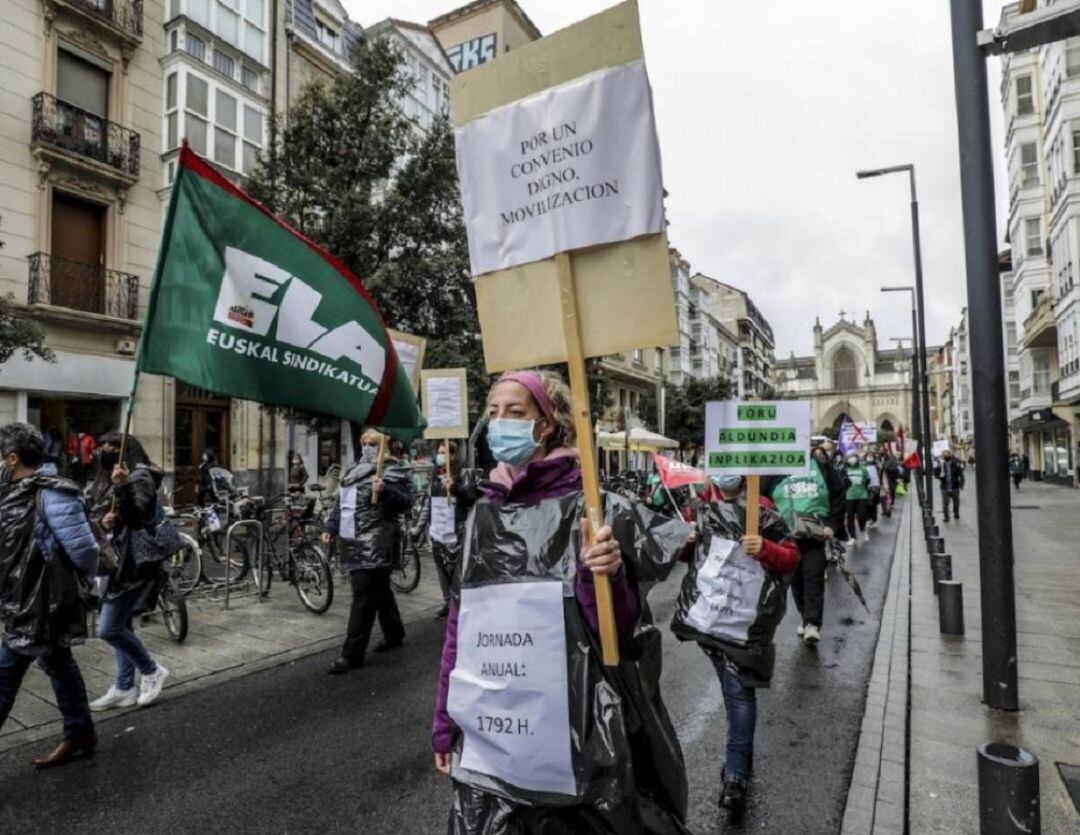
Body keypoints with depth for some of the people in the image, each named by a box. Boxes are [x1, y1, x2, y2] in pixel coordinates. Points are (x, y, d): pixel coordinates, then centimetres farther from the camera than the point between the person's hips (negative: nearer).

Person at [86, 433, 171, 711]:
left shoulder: (140, 476, -11)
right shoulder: (107, 480, 17)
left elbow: (142, 514, -23)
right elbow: (96, 515, 16)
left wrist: (124, 486, -35)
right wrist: (103, 521, -6)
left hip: (136, 562, -9)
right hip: (116, 560, 9)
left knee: (108, 629, -7)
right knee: (121, 626, 14)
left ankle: (152, 671, 11)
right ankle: (124, 688, 25)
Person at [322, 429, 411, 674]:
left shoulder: (393, 471, -7)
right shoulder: (354, 470, 18)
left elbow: (406, 502, -16)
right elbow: (340, 503, 22)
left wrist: (386, 491, -31)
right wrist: (330, 527, 13)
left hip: (376, 543, -8)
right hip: (354, 542, 8)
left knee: (364, 596, -7)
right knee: (379, 591, 19)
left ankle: (352, 654, -2)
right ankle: (394, 635, 34)